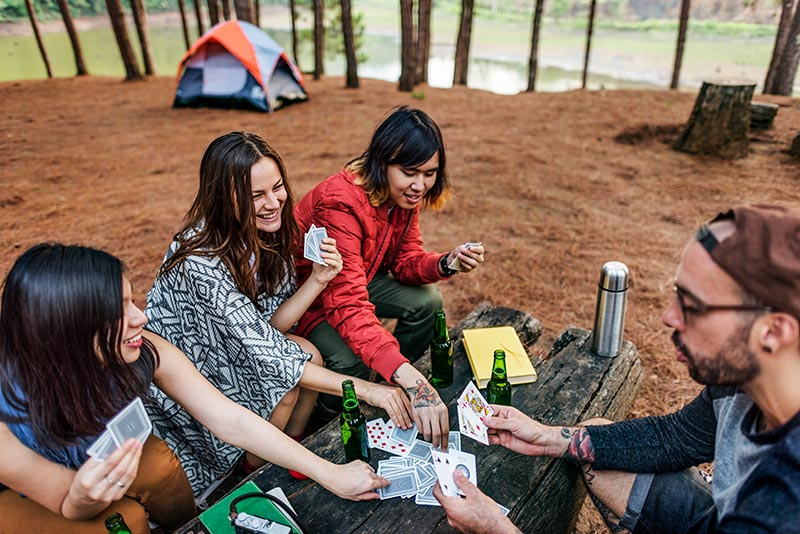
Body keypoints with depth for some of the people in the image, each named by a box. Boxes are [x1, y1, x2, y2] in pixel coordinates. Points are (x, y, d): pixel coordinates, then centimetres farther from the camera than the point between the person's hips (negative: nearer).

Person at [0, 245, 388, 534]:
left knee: (158, 463, -23)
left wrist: (330, 474, -25)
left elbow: (231, 420, -25)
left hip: (97, 462, 4)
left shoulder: (145, 354, -28)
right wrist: (82, 497, -49)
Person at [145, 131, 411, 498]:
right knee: (283, 388, -23)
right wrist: (364, 389, -35)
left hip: (226, 354, 6)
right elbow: (262, 353, -33)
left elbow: (267, 325, -9)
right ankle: (256, 475, 6)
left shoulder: (262, 233, -11)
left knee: (308, 355, -15)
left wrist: (317, 281, -25)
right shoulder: (201, 261, -34)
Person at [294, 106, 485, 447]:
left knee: (427, 302, -12)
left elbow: (406, 261, -5)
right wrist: (412, 380, -53)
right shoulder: (340, 204, -37)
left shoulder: (405, 196, -12)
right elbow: (348, 305, -44)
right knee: (350, 361, -29)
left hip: (360, 279, 7)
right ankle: (324, 413, 7)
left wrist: (446, 264, -29)